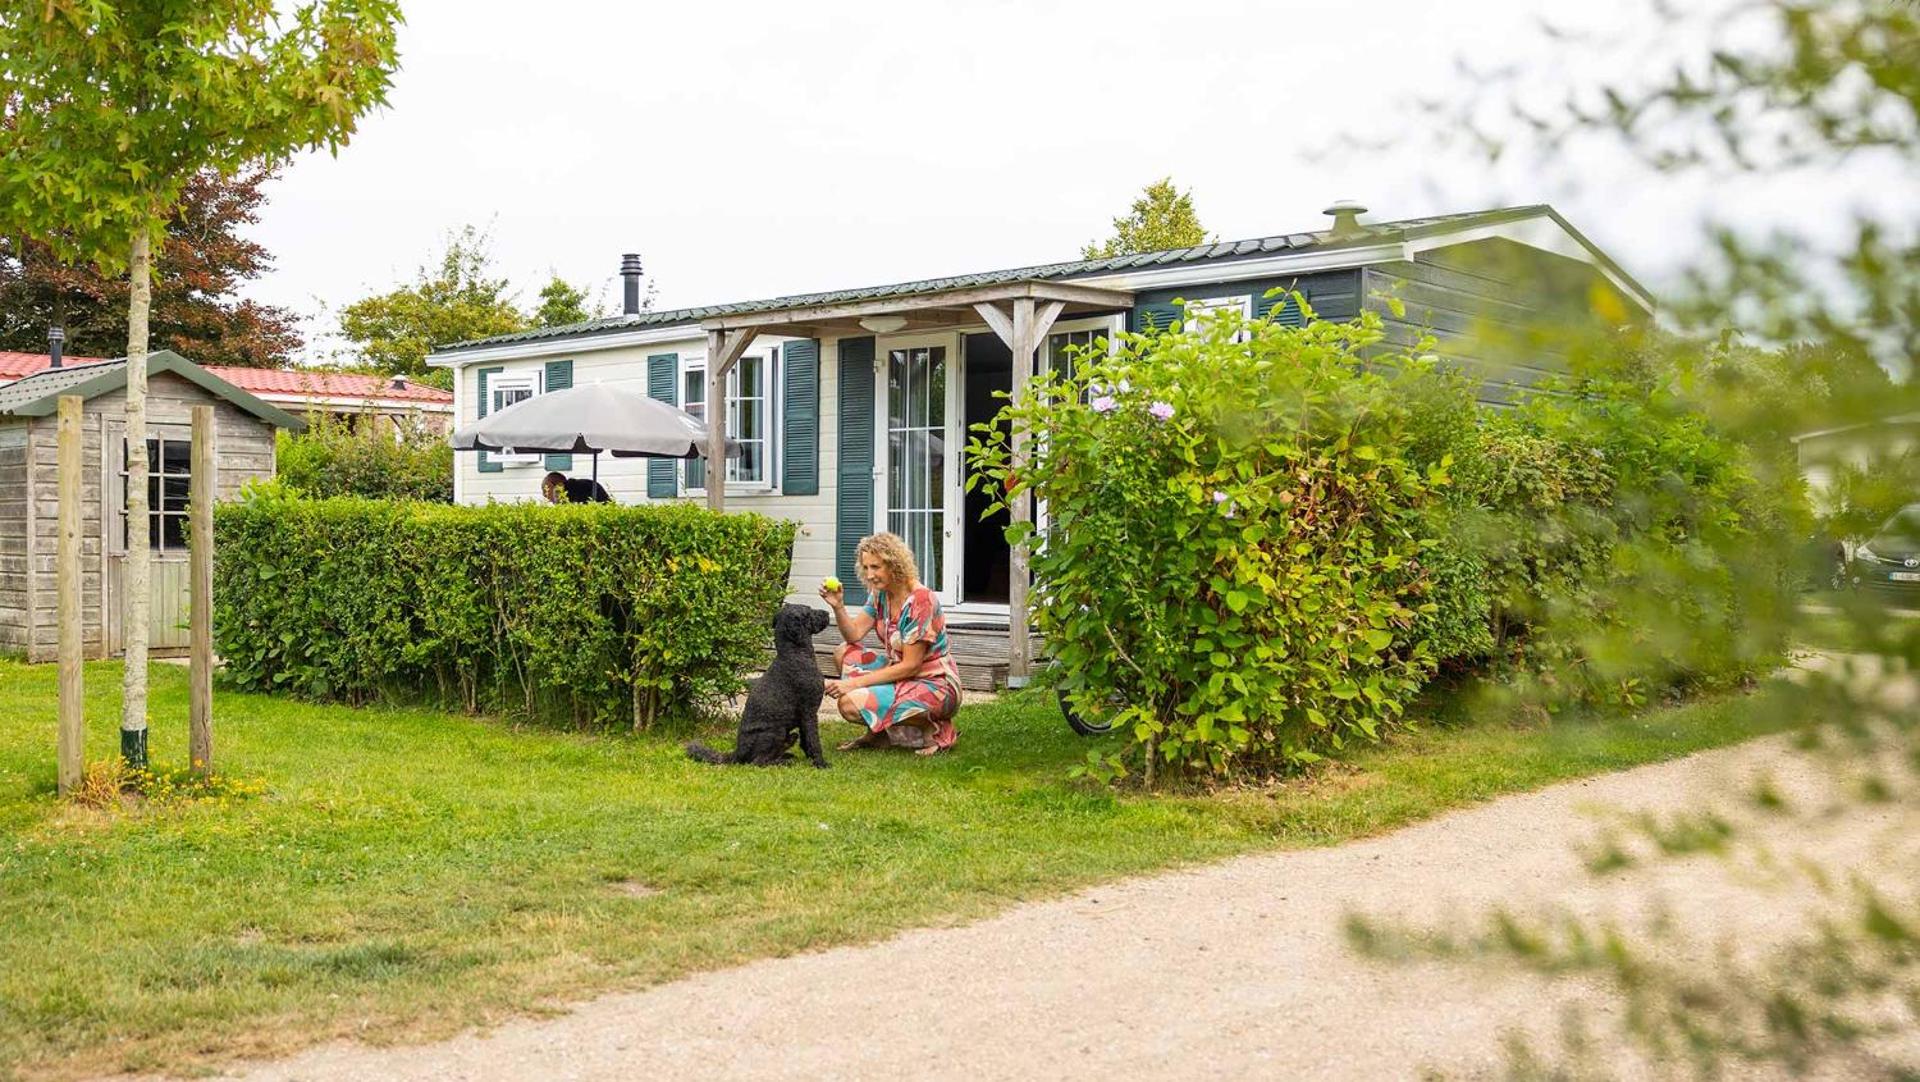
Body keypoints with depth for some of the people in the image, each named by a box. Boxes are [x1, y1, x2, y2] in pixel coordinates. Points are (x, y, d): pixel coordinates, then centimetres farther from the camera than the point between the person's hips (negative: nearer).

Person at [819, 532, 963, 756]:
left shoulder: (921, 601, -22)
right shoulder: (880, 593, 4)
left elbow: (910, 666, -22)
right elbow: (854, 635, 1)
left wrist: (854, 683, -21)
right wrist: (838, 606, -18)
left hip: (934, 685, -9)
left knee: (850, 704, -22)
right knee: (844, 655, 1)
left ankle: (928, 730, -8)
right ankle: (877, 734, 7)